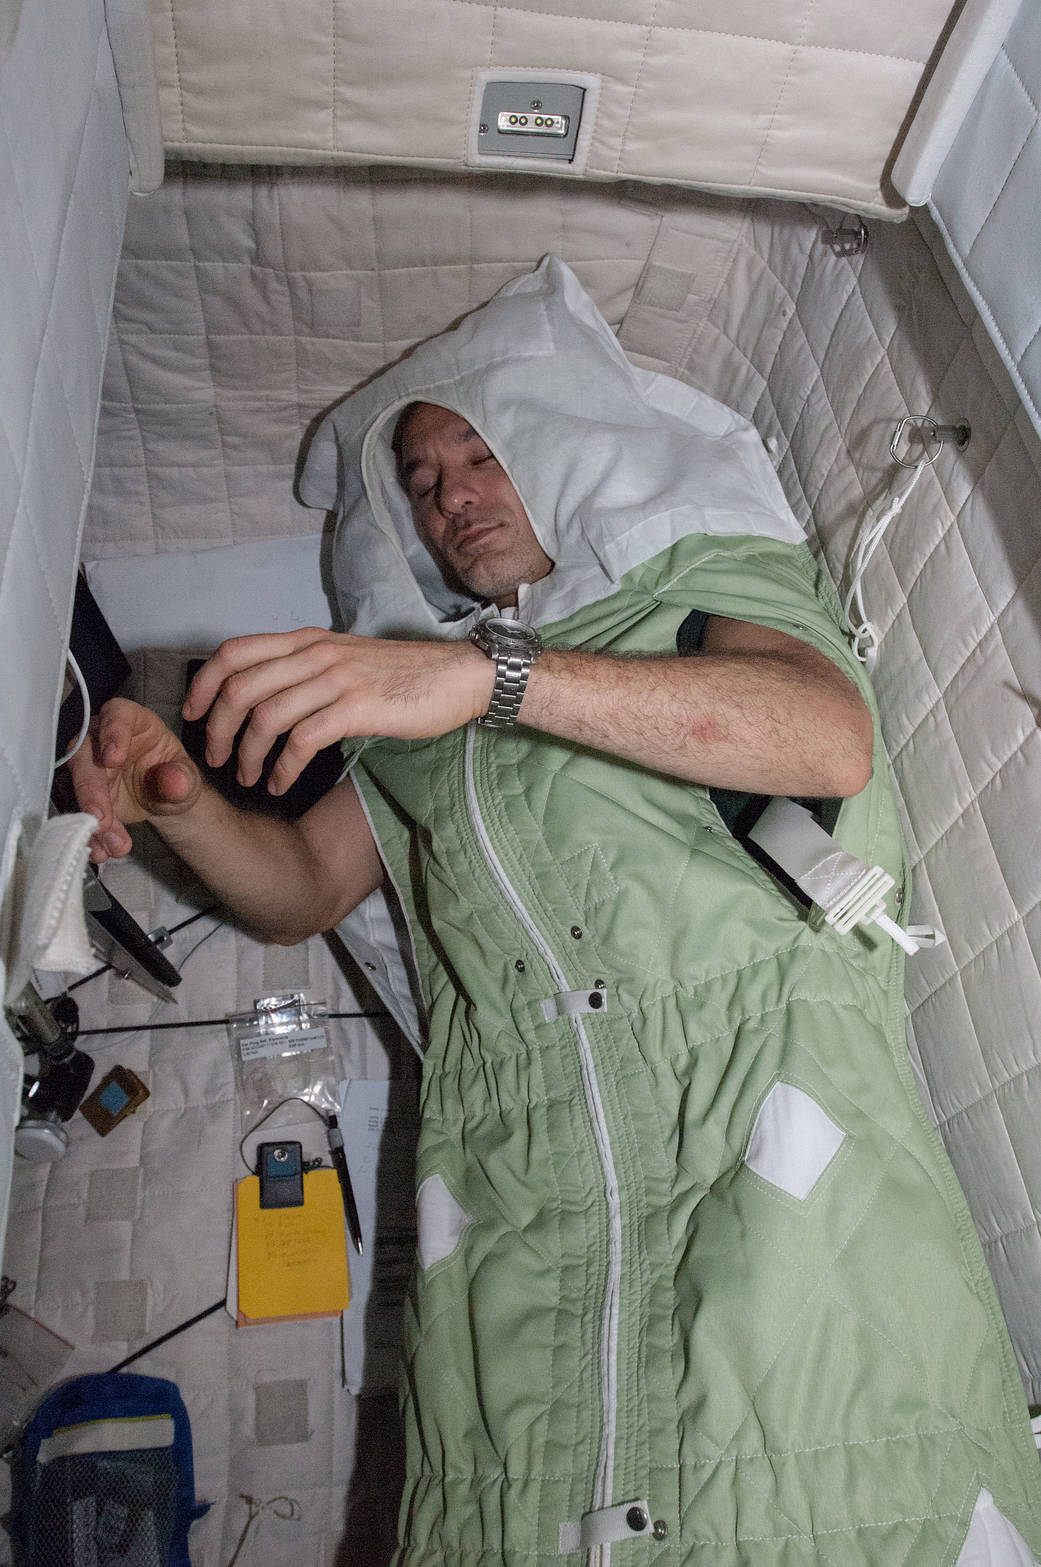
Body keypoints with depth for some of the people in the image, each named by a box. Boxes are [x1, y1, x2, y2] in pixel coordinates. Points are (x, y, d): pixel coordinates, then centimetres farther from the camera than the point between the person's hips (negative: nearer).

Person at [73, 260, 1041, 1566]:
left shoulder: (711, 570, 16)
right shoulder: (419, 690, 28)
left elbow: (832, 737, -5)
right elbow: (300, 888, 22)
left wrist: (494, 672, -16)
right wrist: (180, 804, 0)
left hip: (761, 1080, -2)